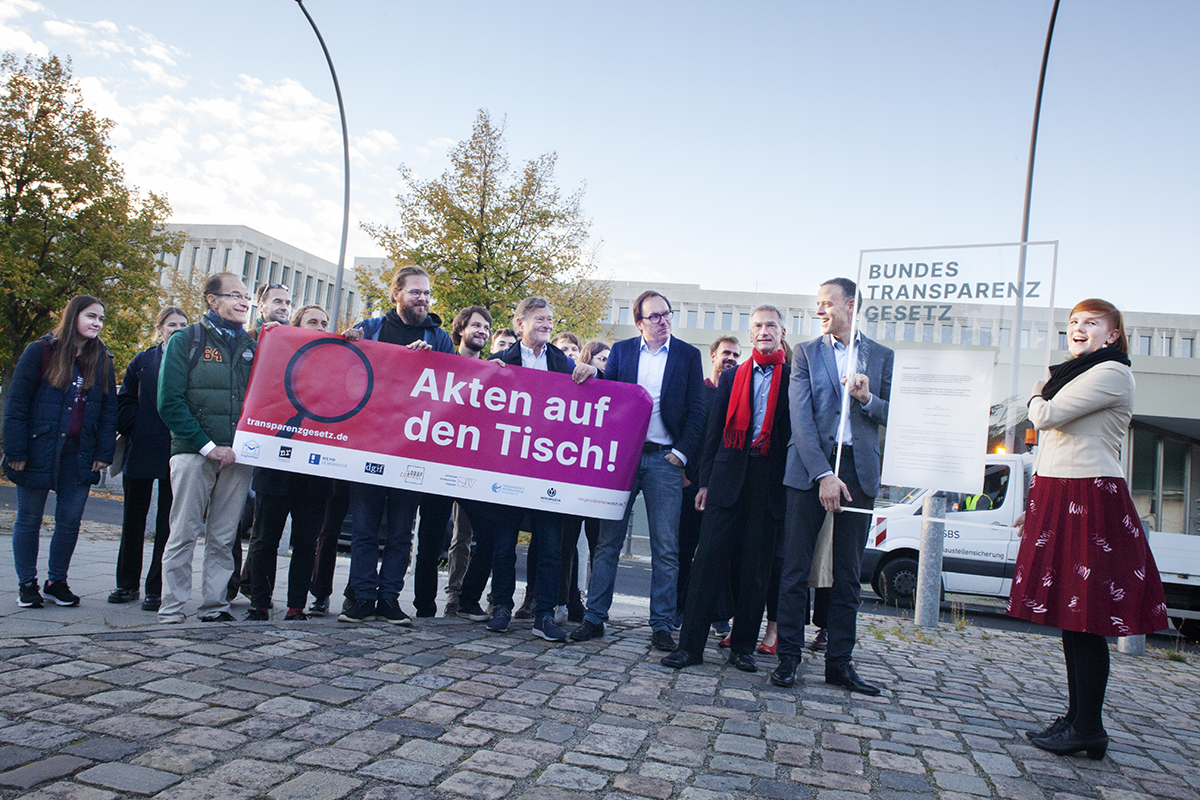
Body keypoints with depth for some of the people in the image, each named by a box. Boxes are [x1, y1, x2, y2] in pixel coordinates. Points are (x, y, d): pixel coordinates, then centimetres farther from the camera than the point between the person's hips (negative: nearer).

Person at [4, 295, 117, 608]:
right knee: (29, 520, 7)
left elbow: (109, 410, 10)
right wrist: (16, 451, -10)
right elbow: (16, 404, -4)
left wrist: (104, 453, 1)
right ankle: (27, 583, 20)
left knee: (70, 521, 5)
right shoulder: (40, 352, -2)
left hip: (79, 454, 3)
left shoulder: (102, 360, 9)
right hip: (39, 451, -3)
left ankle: (57, 582, 20)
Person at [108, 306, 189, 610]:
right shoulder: (142, 361, 12)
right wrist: (137, 429, -2)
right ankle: (128, 583, 21)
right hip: (142, 452, 3)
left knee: (167, 522, 0)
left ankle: (157, 588, 7)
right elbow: (124, 402, 10)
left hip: (176, 451, -2)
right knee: (133, 518, 9)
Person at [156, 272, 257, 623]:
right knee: (184, 533, 0)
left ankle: (215, 606, 14)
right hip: (193, 451, -3)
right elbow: (169, 402, -6)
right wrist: (208, 446, -13)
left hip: (237, 455, 3)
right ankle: (171, 609, 8)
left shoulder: (251, 345, 15)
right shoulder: (186, 340, 3)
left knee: (224, 537, 6)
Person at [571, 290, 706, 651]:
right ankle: (594, 617, 12)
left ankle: (662, 626, 10)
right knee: (608, 542, 4)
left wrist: (681, 453, -5)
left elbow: (697, 411, 4)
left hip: (665, 459, -1)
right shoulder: (621, 351, 9)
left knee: (666, 549, 0)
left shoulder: (688, 355, 6)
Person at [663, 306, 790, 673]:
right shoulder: (732, 376, 13)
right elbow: (715, 429, 11)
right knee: (709, 558, -3)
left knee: (755, 567, 5)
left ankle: (743, 646, 17)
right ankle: (690, 644, 2)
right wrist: (705, 480, 5)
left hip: (770, 482, -1)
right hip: (729, 478, 1)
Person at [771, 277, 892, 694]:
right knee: (796, 568, 0)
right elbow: (801, 419, -5)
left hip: (859, 470, 2)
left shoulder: (882, 356, 12)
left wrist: (868, 398, -11)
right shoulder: (805, 352, 5)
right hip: (810, 468, -2)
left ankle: (839, 662, 17)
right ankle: (788, 656, 11)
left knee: (848, 574, 8)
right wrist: (823, 474, -15)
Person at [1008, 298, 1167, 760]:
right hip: (1060, 498, 10)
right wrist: (1036, 505, 22)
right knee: (1070, 613, 11)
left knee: (1086, 619, -6)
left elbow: (1046, 416, -18)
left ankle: (1088, 728, 1)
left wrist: (1036, 396, 6)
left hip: (1090, 504, -10)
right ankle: (1076, 716, 18)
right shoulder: (1078, 374, 22)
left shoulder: (1111, 373, -9)